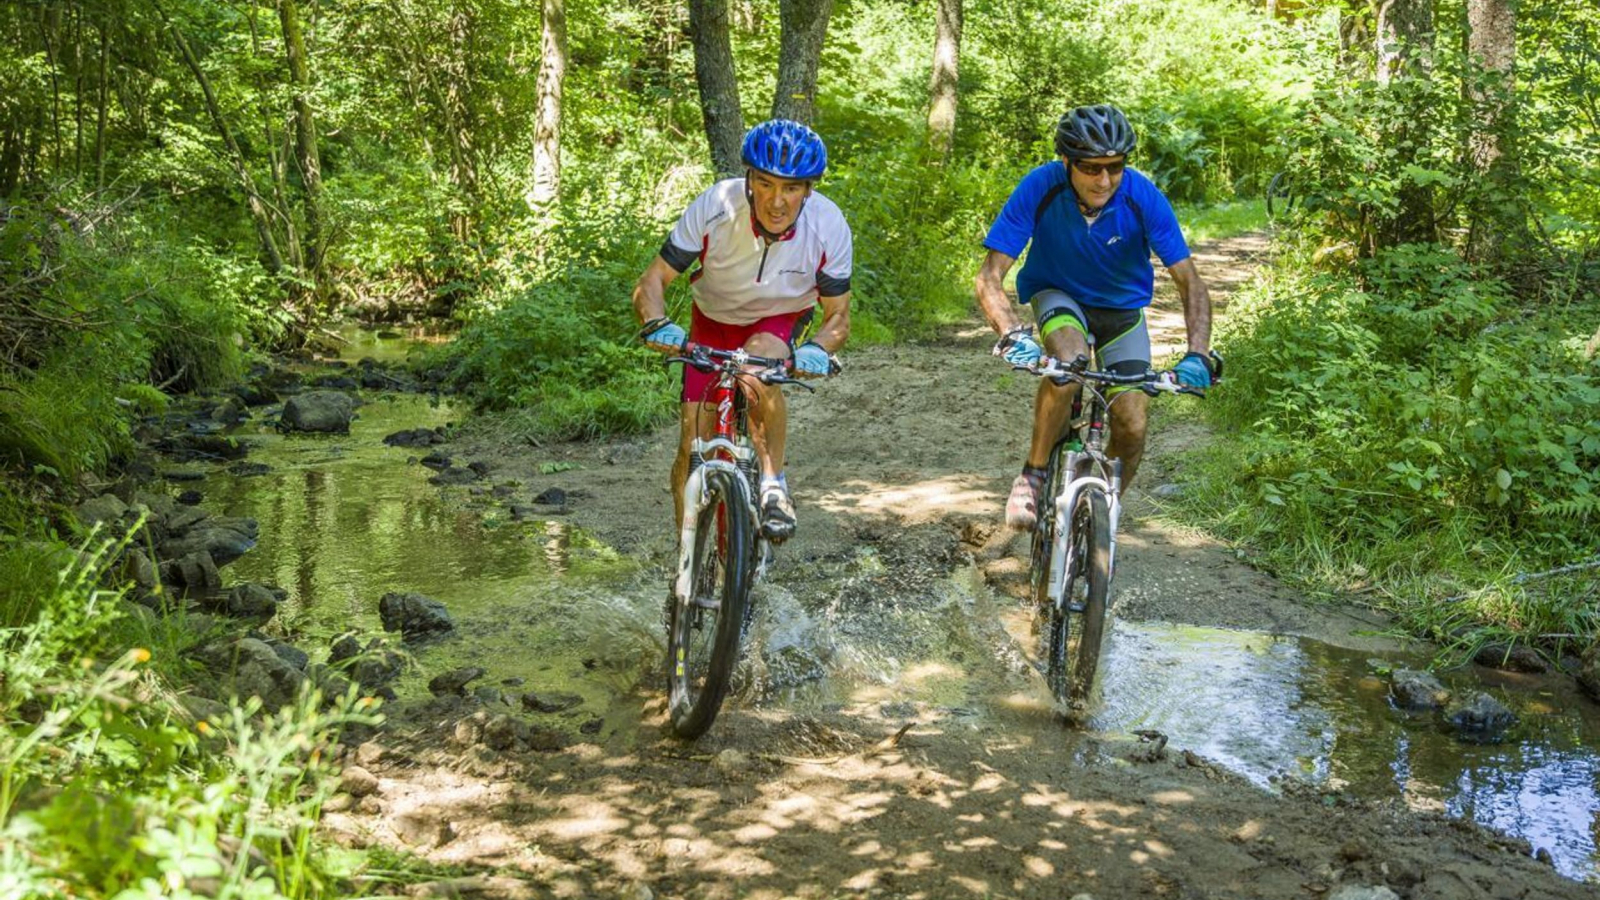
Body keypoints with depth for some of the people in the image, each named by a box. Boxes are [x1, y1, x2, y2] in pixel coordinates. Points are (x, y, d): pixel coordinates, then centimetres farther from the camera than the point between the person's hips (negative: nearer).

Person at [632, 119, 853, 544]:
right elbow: (652, 281, -22)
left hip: (781, 322, -1)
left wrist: (817, 349, -38)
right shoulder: (713, 207, -30)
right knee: (692, 447, -6)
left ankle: (773, 484, -19)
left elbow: (838, 316, -15)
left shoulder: (829, 227, -27)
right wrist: (657, 325, -44)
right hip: (713, 322, 1)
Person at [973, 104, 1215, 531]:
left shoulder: (1143, 197, -26)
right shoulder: (1040, 188, -28)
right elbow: (989, 277, -29)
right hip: (1058, 296, -2)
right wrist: (1013, 333, -47)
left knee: (1132, 428, -12)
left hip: (1122, 309, 2)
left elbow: (1189, 281, -23)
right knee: (1068, 360, -36)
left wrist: (1198, 355, -38)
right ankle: (1033, 477, -17)